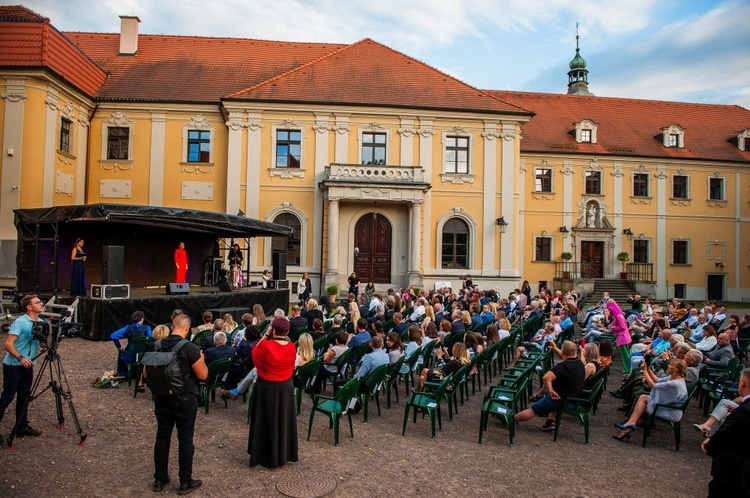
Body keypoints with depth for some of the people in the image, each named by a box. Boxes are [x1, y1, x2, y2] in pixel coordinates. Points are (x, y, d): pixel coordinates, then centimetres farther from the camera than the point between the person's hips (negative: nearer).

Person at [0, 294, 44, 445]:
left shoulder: (41, 323, 5)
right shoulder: (20, 322, -17)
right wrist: (20, 358, -31)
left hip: (27, 365, 7)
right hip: (13, 365, -7)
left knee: (24, 396, 12)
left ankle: (22, 427, 20)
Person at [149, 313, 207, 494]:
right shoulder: (190, 348, -18)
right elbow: (203, 375, -13)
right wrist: (201, 359, 4)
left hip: (162, 398, 5)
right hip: (185, 399, -5)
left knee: (162, 437, 15)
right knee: (185, 439, 6)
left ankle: (160, 479, 26)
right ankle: (185, 482, 16)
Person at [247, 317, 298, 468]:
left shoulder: (265, 345, -20)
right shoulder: (292, 347, -9)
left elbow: (255, 351, 2)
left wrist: (266, 334, -4)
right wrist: (284, 337, 5)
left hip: (266, 388, -3)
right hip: (286, 388, 3)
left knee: (267, 421, 11)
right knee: (283, 420, 15)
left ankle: (266, 457, 21)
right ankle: (283, 456, 24)